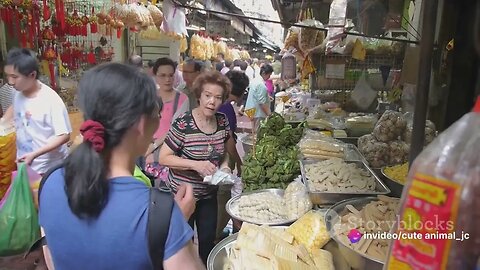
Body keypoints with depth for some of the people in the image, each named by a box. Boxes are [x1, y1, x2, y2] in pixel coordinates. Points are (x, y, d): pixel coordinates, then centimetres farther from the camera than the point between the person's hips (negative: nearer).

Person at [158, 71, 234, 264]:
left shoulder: (223, 121, -3)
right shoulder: (183, 124, -21)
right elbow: (164, 158, -17)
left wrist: (224, 165, -9)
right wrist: (196, 164, -28)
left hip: (209, 194, 5)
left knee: (208, 241, 19)